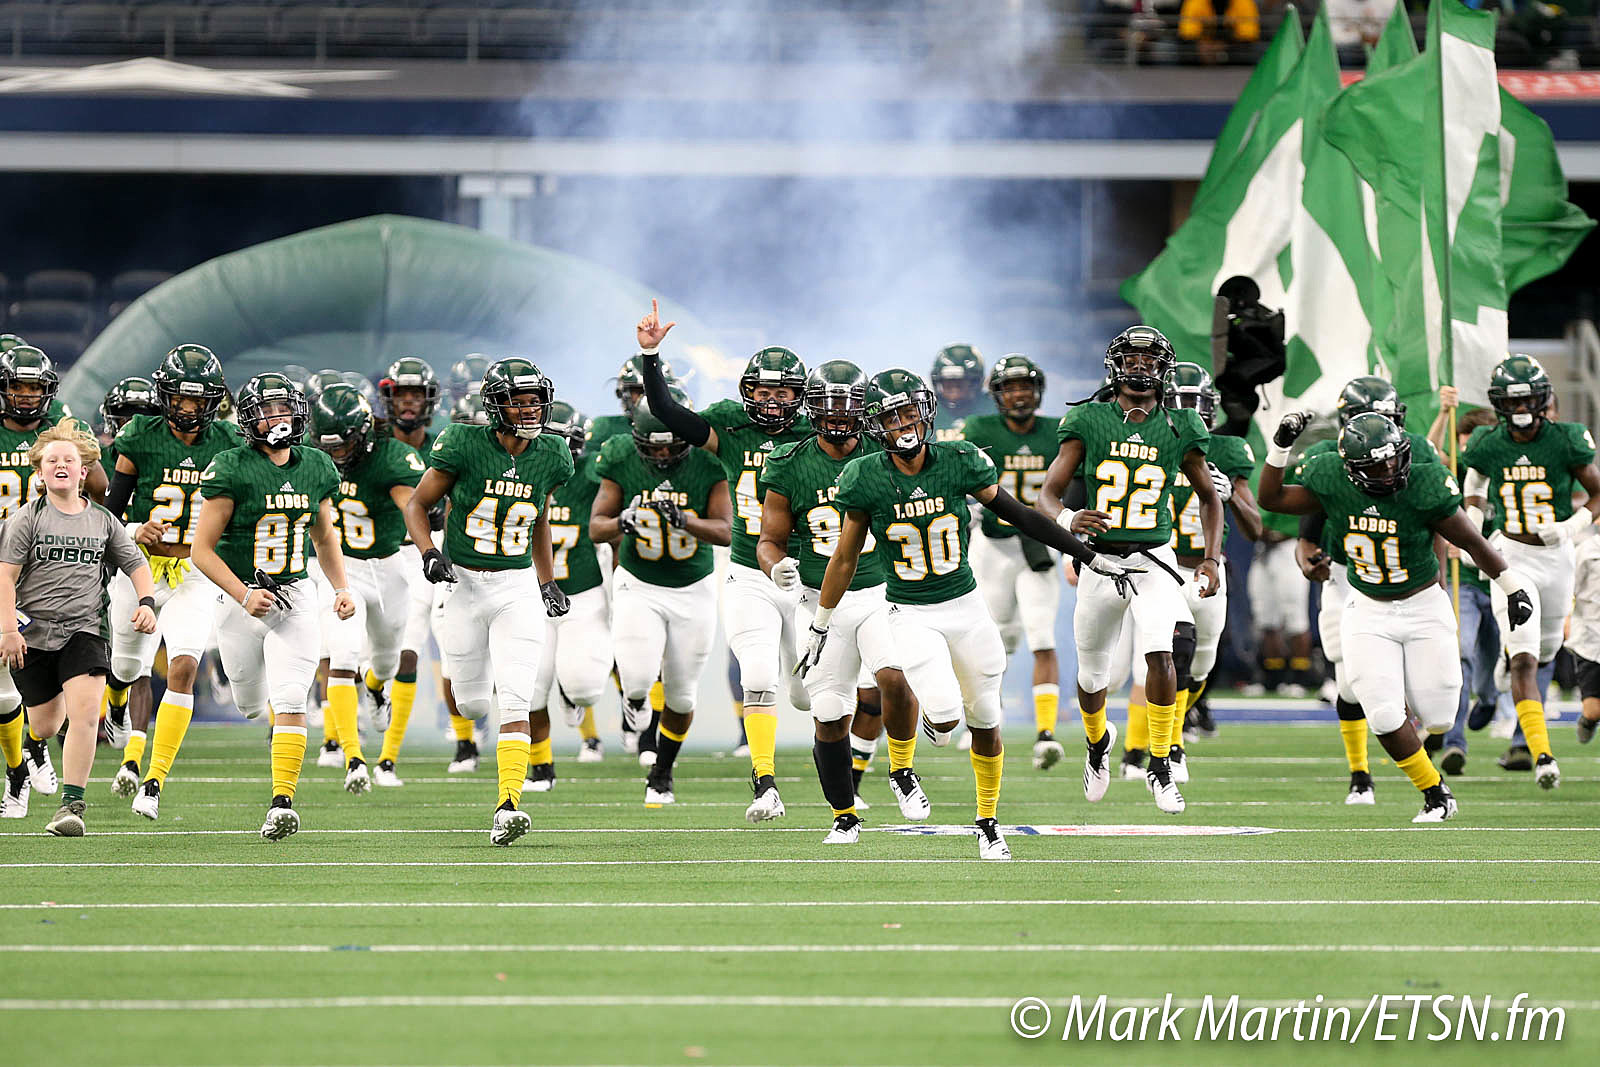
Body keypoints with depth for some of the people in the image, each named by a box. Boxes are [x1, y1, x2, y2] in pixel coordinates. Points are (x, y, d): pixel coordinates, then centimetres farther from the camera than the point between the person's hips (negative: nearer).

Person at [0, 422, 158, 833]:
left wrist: (146, 601, 0)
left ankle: (72, 804, -17)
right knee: (45, 724, 7)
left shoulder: (102, 520, 8)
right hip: (34, 632, -1)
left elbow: (136, 564, 17)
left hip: (84, 630, 1)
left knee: (85, 712, -20)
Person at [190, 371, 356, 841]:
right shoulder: (233, 470, -10)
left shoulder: (316, 468, 6)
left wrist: (342, 588, 8)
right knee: (253, 708, 10)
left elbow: (325, 539, 22)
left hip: (295, 596, 2)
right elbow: (202, 549, -10)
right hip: (242, 600, -2)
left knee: (290, 704, -12)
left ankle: (281, 803, -14)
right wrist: (244, 595, -19)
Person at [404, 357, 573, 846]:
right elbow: (418, 504, 0)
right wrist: (429, 553, -16)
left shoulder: (549, 457, 1)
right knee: (473, 704, 9)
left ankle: (508, 806, -17)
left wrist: (548, 582, 21)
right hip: (463, 585, -1)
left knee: (515, 703, -14)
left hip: (517, 589, 1)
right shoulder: (465, 447, -10)